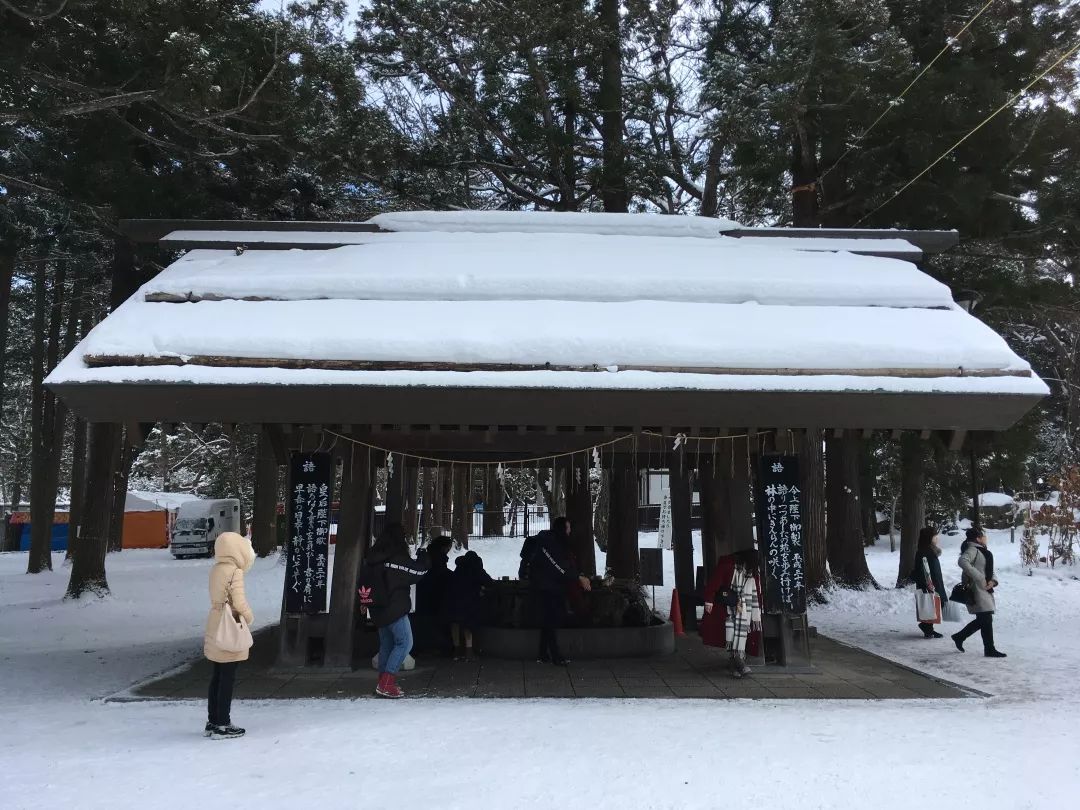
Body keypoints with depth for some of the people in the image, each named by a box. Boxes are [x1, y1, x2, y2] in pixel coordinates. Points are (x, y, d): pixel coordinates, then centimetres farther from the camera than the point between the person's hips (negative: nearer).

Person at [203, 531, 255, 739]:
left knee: (217, 677, 16)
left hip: (215, 627, 8)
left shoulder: (216, 570, 7)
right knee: (228, 679, 0)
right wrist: (250, 618, -2)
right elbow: (239, 602, -20)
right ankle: (222, 725, 6)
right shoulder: (235, 572, -18)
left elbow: (218, 598, 11)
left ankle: (212, 722, 23)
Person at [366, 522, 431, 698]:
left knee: (386, 644, 16)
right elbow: (419, 571, -9)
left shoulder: (374, 557, 7)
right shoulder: (398, 558, -16)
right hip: (395, 609, -8)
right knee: (404, 642, -5)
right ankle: (386, 684, -11)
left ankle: (384, 683, 21)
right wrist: (422, 554, 5)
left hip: (379, 609, 8)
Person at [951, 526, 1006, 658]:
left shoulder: (983, 551, 18)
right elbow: (962, 561, -32)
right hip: (977, 589, -10)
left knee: (982, 620, 14)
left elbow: (990, 571, 19)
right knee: (986, 619, -5)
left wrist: (993, 581, -3)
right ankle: (989, 649, 3)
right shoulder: (972, 550, -13)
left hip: (985, 590, 10)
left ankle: (959, 637, 26)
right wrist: (979, 577, -29)